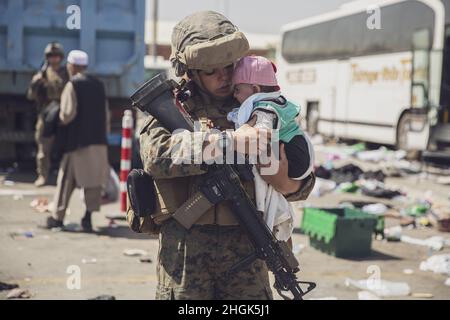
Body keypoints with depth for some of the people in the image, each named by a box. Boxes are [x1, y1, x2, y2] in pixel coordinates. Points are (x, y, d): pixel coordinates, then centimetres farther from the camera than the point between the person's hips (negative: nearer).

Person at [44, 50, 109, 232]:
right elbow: (106, 114, 13)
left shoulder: (72, 85, -8)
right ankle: (88, 216, 2)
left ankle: (58, 216, 11)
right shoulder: (98, 85, 10)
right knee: (93, 179, 6)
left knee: (67, 179, 5)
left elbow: (68, 113, -16)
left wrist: (59, 119, 4)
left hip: (78, 141, -5)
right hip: (99, 140, 5)